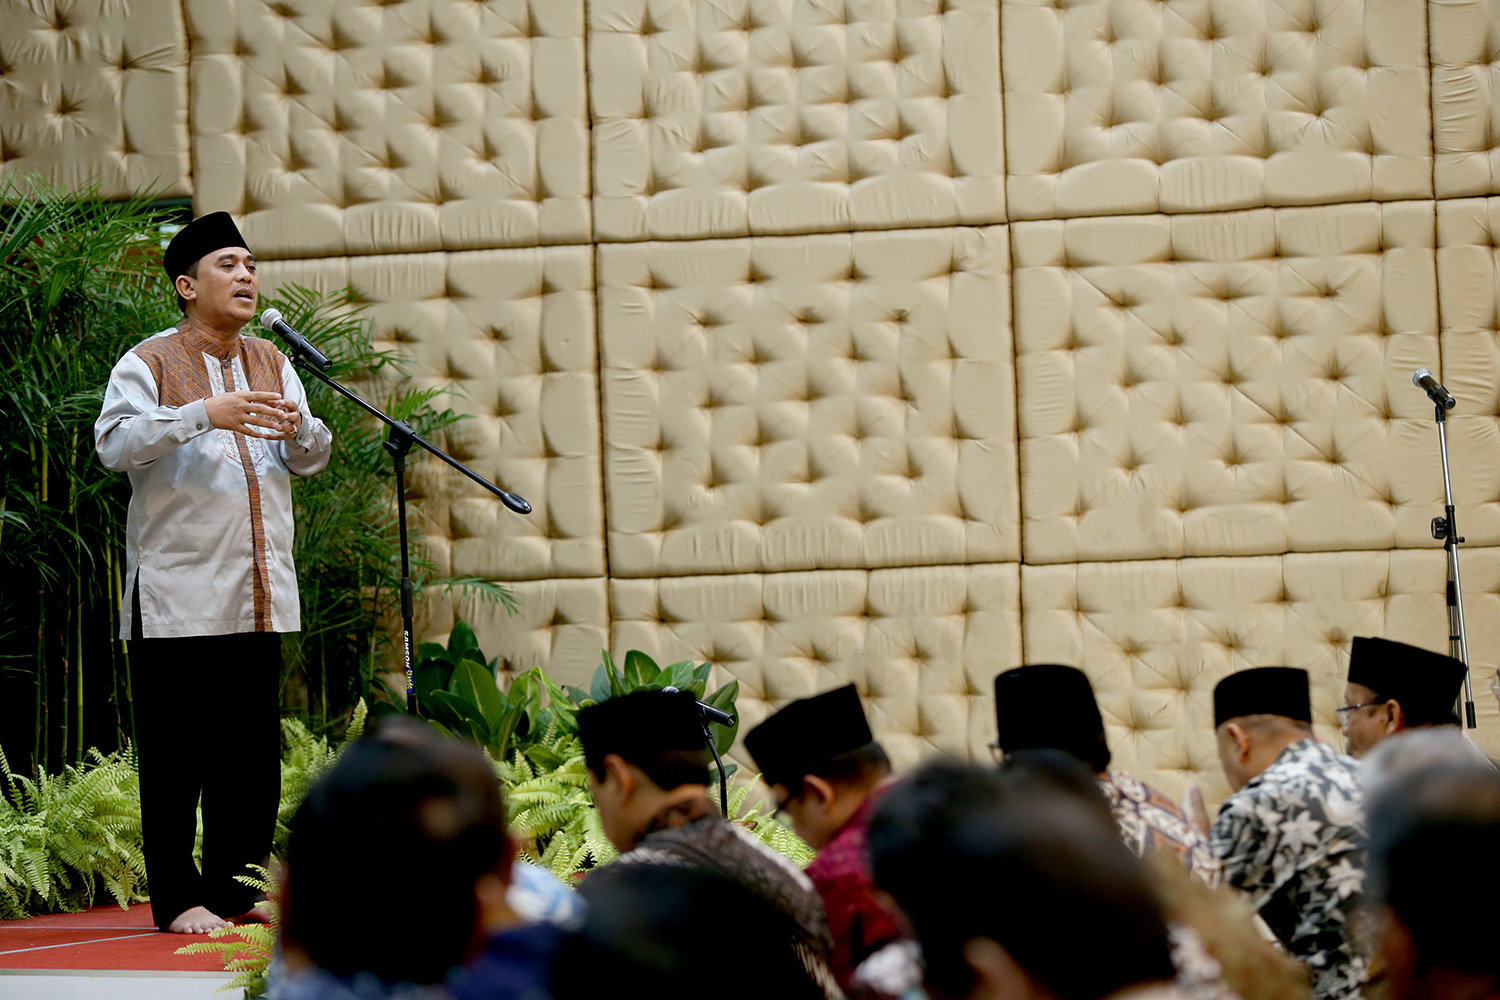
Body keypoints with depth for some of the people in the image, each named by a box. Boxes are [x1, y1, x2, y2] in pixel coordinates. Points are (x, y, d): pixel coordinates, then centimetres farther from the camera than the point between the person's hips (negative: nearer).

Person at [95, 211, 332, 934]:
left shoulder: (271, 364, 16)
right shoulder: (148, 364, -1)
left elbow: (311, 461, 12)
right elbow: (113, 443, -16)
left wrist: (299, 428, -12)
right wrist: (204, 413, -26)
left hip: (259, 595, 6)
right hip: (177, 595, -6)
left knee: (253, 749, 7)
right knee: (175, 752, -4)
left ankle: (236, 886, 15)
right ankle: (176, 897, 1)